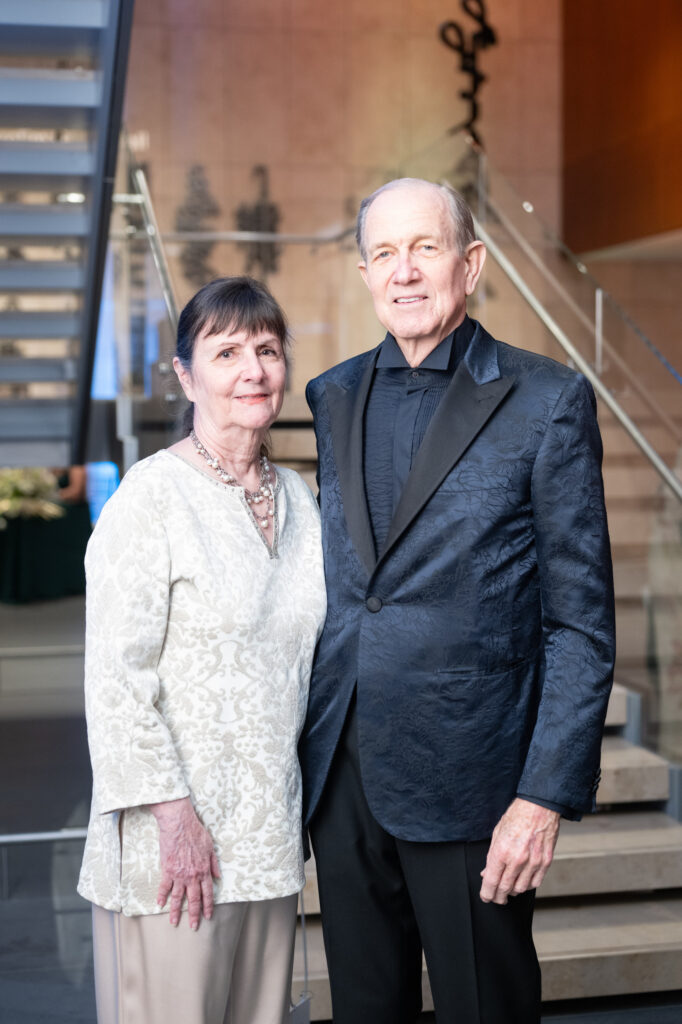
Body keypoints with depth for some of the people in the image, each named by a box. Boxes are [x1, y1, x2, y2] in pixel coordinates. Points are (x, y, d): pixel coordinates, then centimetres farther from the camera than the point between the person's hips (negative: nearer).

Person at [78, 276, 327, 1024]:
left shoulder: (295, 498, 9)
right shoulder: (151, 497, -11)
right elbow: (115, 675, -14)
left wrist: (301, 813, 13)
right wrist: (173, 814, -17)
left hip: (268, 837, 6)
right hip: (173, 837, -6)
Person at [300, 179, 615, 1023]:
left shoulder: (546, 401, -6)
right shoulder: (333, 398, 8)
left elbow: (582, 619, -8)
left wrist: (546, 795, -14)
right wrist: (303, 750, 8)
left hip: (467, 785, -4)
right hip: (340, 775, 4)